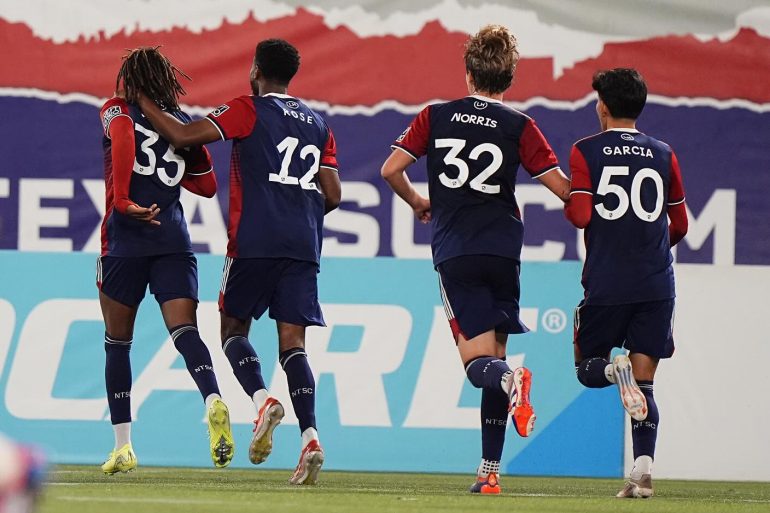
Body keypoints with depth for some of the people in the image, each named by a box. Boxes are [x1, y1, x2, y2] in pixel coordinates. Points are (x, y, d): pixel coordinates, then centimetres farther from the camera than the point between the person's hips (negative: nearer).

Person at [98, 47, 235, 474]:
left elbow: (123, 133, -21)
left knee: (117, 341, 10)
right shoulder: (182, 122, 15)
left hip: (125, 238, -2)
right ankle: (213, 400, -38)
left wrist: (122, 198, -23)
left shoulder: (117, 111, 4)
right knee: (184, 331, -8)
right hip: (174, 240, 2)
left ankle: (122, 446, 9)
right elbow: (206, 184, 18)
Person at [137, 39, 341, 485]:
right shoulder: (318, 125, 17)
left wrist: (144, 104, 5)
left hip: (254, 242, -4)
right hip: (303, 247, 4)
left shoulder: (249, 110, 0)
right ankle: (310, 435, -18)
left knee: (234, 327, 10)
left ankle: (262, 399, -17)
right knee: (293, 342, 0)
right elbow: (332, 196, 13)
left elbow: (183, 136, -8)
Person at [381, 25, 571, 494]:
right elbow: (562, 188, -3)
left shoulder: (437, 116, 5)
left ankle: (511, 381, -41)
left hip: (454, 252, -1)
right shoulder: (519, 126, 1)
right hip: (503, 249, 1)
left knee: (479, 361, -3)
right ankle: (490, 470, 10)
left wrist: (417, 203, 21)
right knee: (494, 351, 12)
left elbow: (391, 169, 2)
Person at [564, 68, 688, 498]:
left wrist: (568, 203, 11)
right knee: (644, 381, 5)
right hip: (657, 285, 2)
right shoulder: (664, 155, 8)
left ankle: (613, 370, -24)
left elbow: (579, 215, -11)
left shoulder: (586, 151, -2)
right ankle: (644, 468, -9)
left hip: (606, 283, -2)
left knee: (588, 367, 12)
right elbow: (680, 225, 13)